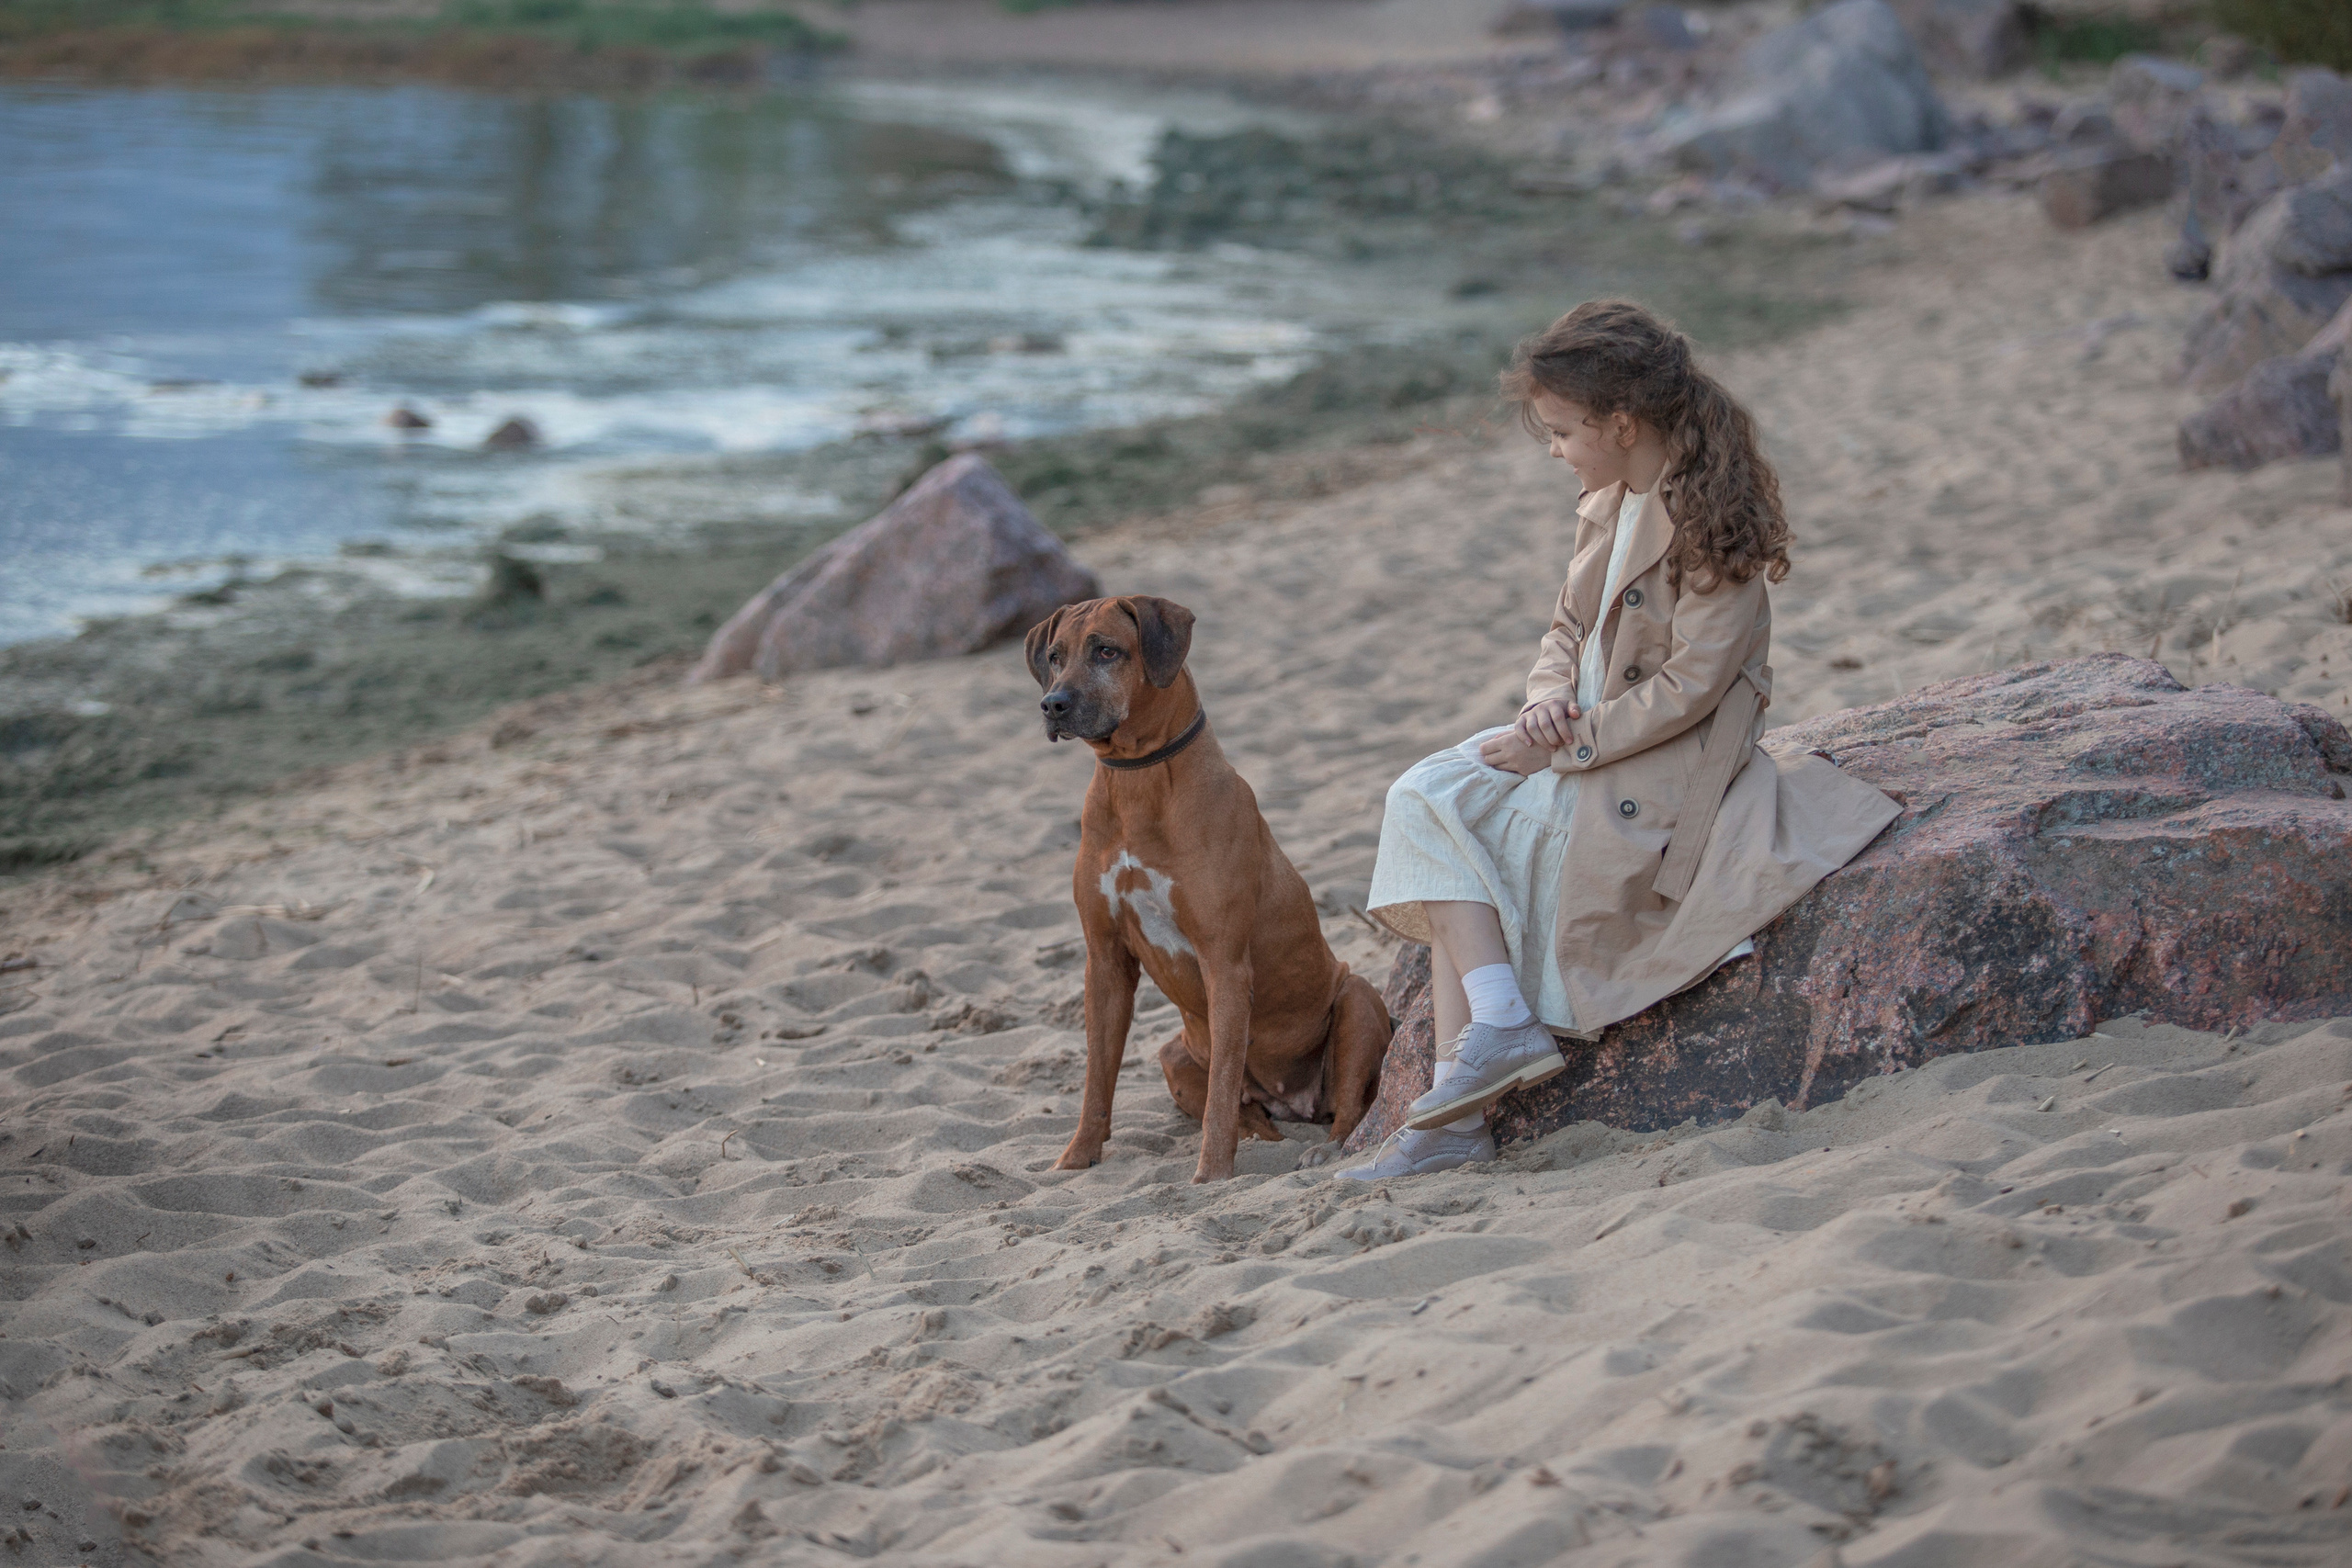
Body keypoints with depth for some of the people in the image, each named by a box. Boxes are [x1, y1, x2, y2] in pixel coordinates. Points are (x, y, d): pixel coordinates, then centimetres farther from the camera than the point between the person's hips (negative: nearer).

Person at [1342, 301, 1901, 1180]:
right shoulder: (1606, 505, 11)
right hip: (1581, 741, 9)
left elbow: (1691, 685, -22)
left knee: (1457, 862, -20)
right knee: (1425, 800, -11)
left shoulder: (1711, 521, -18)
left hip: (1662, 774, -9)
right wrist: (1548, 698, -6)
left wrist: (1567, 745, -19)